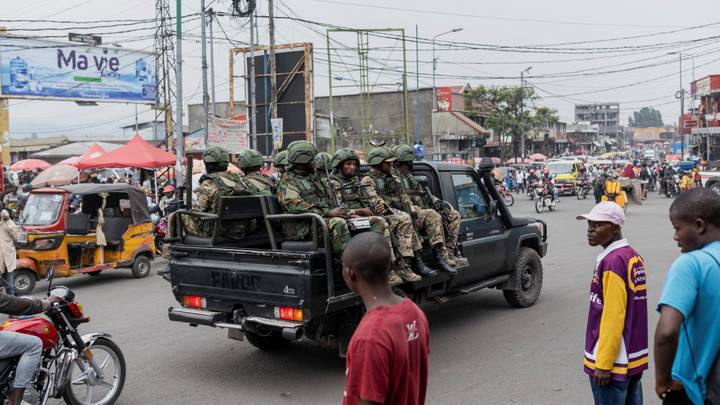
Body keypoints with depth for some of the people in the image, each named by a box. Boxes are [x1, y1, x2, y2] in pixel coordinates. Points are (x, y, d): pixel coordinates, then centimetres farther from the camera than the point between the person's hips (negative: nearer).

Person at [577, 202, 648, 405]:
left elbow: (613, 316, -21)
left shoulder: (612, 261, -19)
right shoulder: (634, 257, 7)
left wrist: (603, 364, -18)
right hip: (634, 357, 9)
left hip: (615, 360, -9)